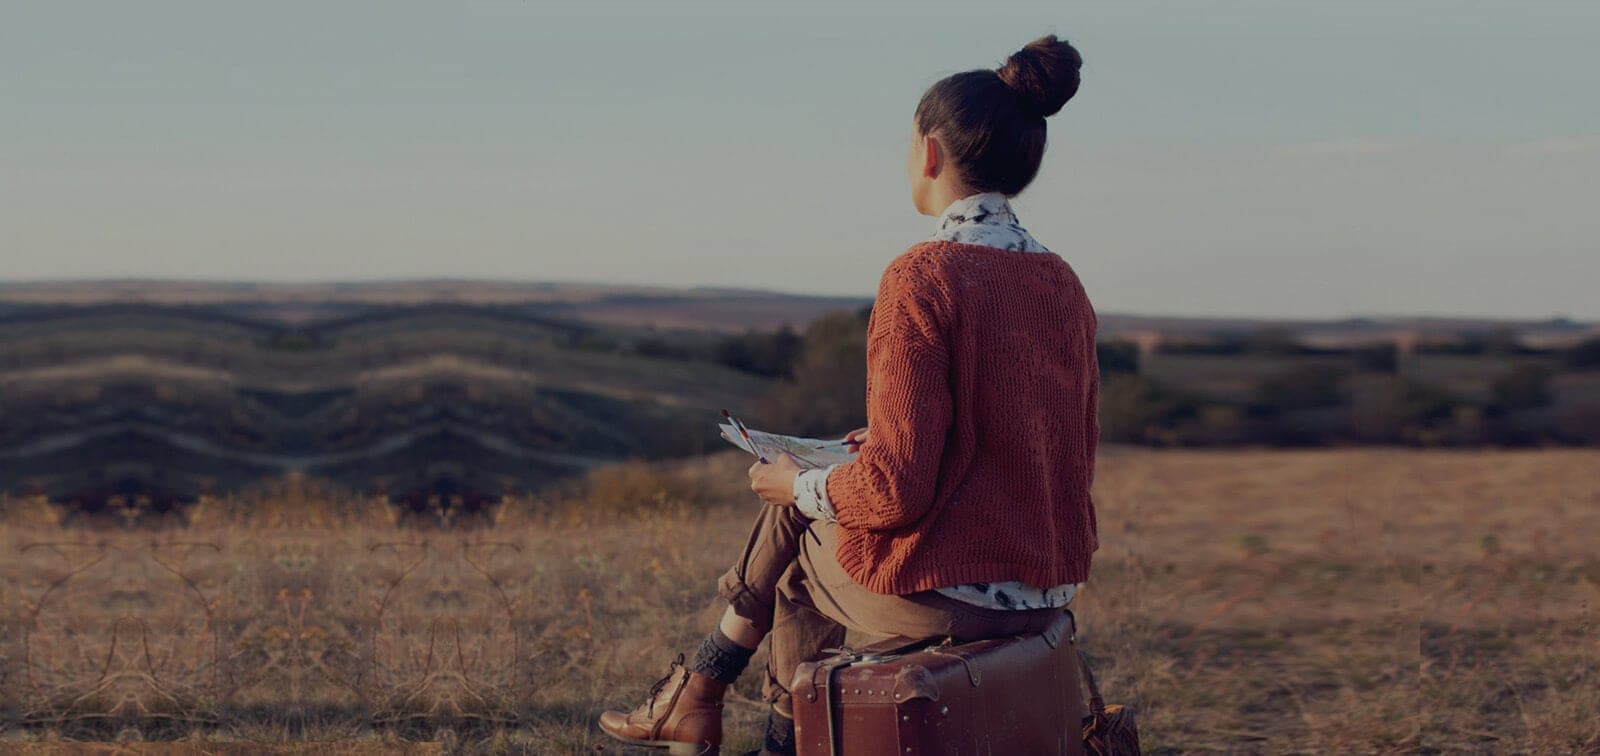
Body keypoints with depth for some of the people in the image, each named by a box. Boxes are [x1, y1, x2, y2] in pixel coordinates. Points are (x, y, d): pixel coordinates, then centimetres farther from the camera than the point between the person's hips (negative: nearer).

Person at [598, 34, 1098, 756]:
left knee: (795, 513, 22)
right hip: (1046, 591, 6)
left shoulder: (922, 277, -18)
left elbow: (896, 491, -22)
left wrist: (801, 484, -1)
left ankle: (697, 697, 41)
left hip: (938, 593, -6)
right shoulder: (1063, 284, 5)